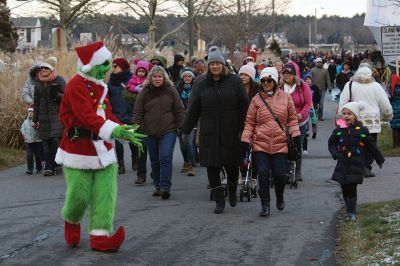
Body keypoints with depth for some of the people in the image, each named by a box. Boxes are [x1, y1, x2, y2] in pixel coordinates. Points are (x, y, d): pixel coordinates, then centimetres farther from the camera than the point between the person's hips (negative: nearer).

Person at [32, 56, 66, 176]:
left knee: (56, 140, -13)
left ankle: (57, 164, 0)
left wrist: (57, 95, -22)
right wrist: (35, 119, 17)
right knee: (46, 142, 0)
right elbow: (36, 102, 17)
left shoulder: (59, 80, -2)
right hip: (43, 116, 4)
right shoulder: (38, 82, 12)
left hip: (57, 115, -4)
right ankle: (49, 168, 2)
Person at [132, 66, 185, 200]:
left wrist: (182, 127, 0)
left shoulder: (171, 91, 3)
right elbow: (137, 112, 6)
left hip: (168, 131, -2)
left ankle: (165, 187, -13)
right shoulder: (144, 92, 4)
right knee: (154, 161, 9)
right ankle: (158, 186, 20)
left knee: (165, 158, -14)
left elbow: (179, 110, 5)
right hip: (149, 132, 2)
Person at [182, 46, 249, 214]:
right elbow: (193, 110, 12)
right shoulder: (202, 84, 7)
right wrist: (186, 130, 14)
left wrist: (245, 129, -7)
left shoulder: (234, 81, 0)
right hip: (209, 134, 2)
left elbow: (244, 106, -1)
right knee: (212, 167, -1)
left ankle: (232, 191, 36)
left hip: (231, 132, -2)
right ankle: (219, 201, 9)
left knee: (231, 165, 6)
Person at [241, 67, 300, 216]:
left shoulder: (285, 97, 6)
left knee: (280, 174, -1)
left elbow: (292, 119, 10)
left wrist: (295, 136, 4)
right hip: (260, 144, 0)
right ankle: (265, 204, 5)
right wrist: (246, 140, 0)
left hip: (280, 144, 0)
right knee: (263, 173, -6)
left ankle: (280, 198, 28)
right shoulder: (256, 99, 4)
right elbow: (249, 122, 6)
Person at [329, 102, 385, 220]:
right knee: (345, 190, 7)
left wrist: (380, 160, 15)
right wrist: (335, 153, -1)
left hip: (356, 166, -3)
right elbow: (331, 143, 17)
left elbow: (372, 146, 6)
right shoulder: (339, 130, 2)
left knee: (352, 189, -8)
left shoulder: (362, 130, -4)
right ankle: (349, 209, 23)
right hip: (342, 165, 3)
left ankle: (351, 213, 1)